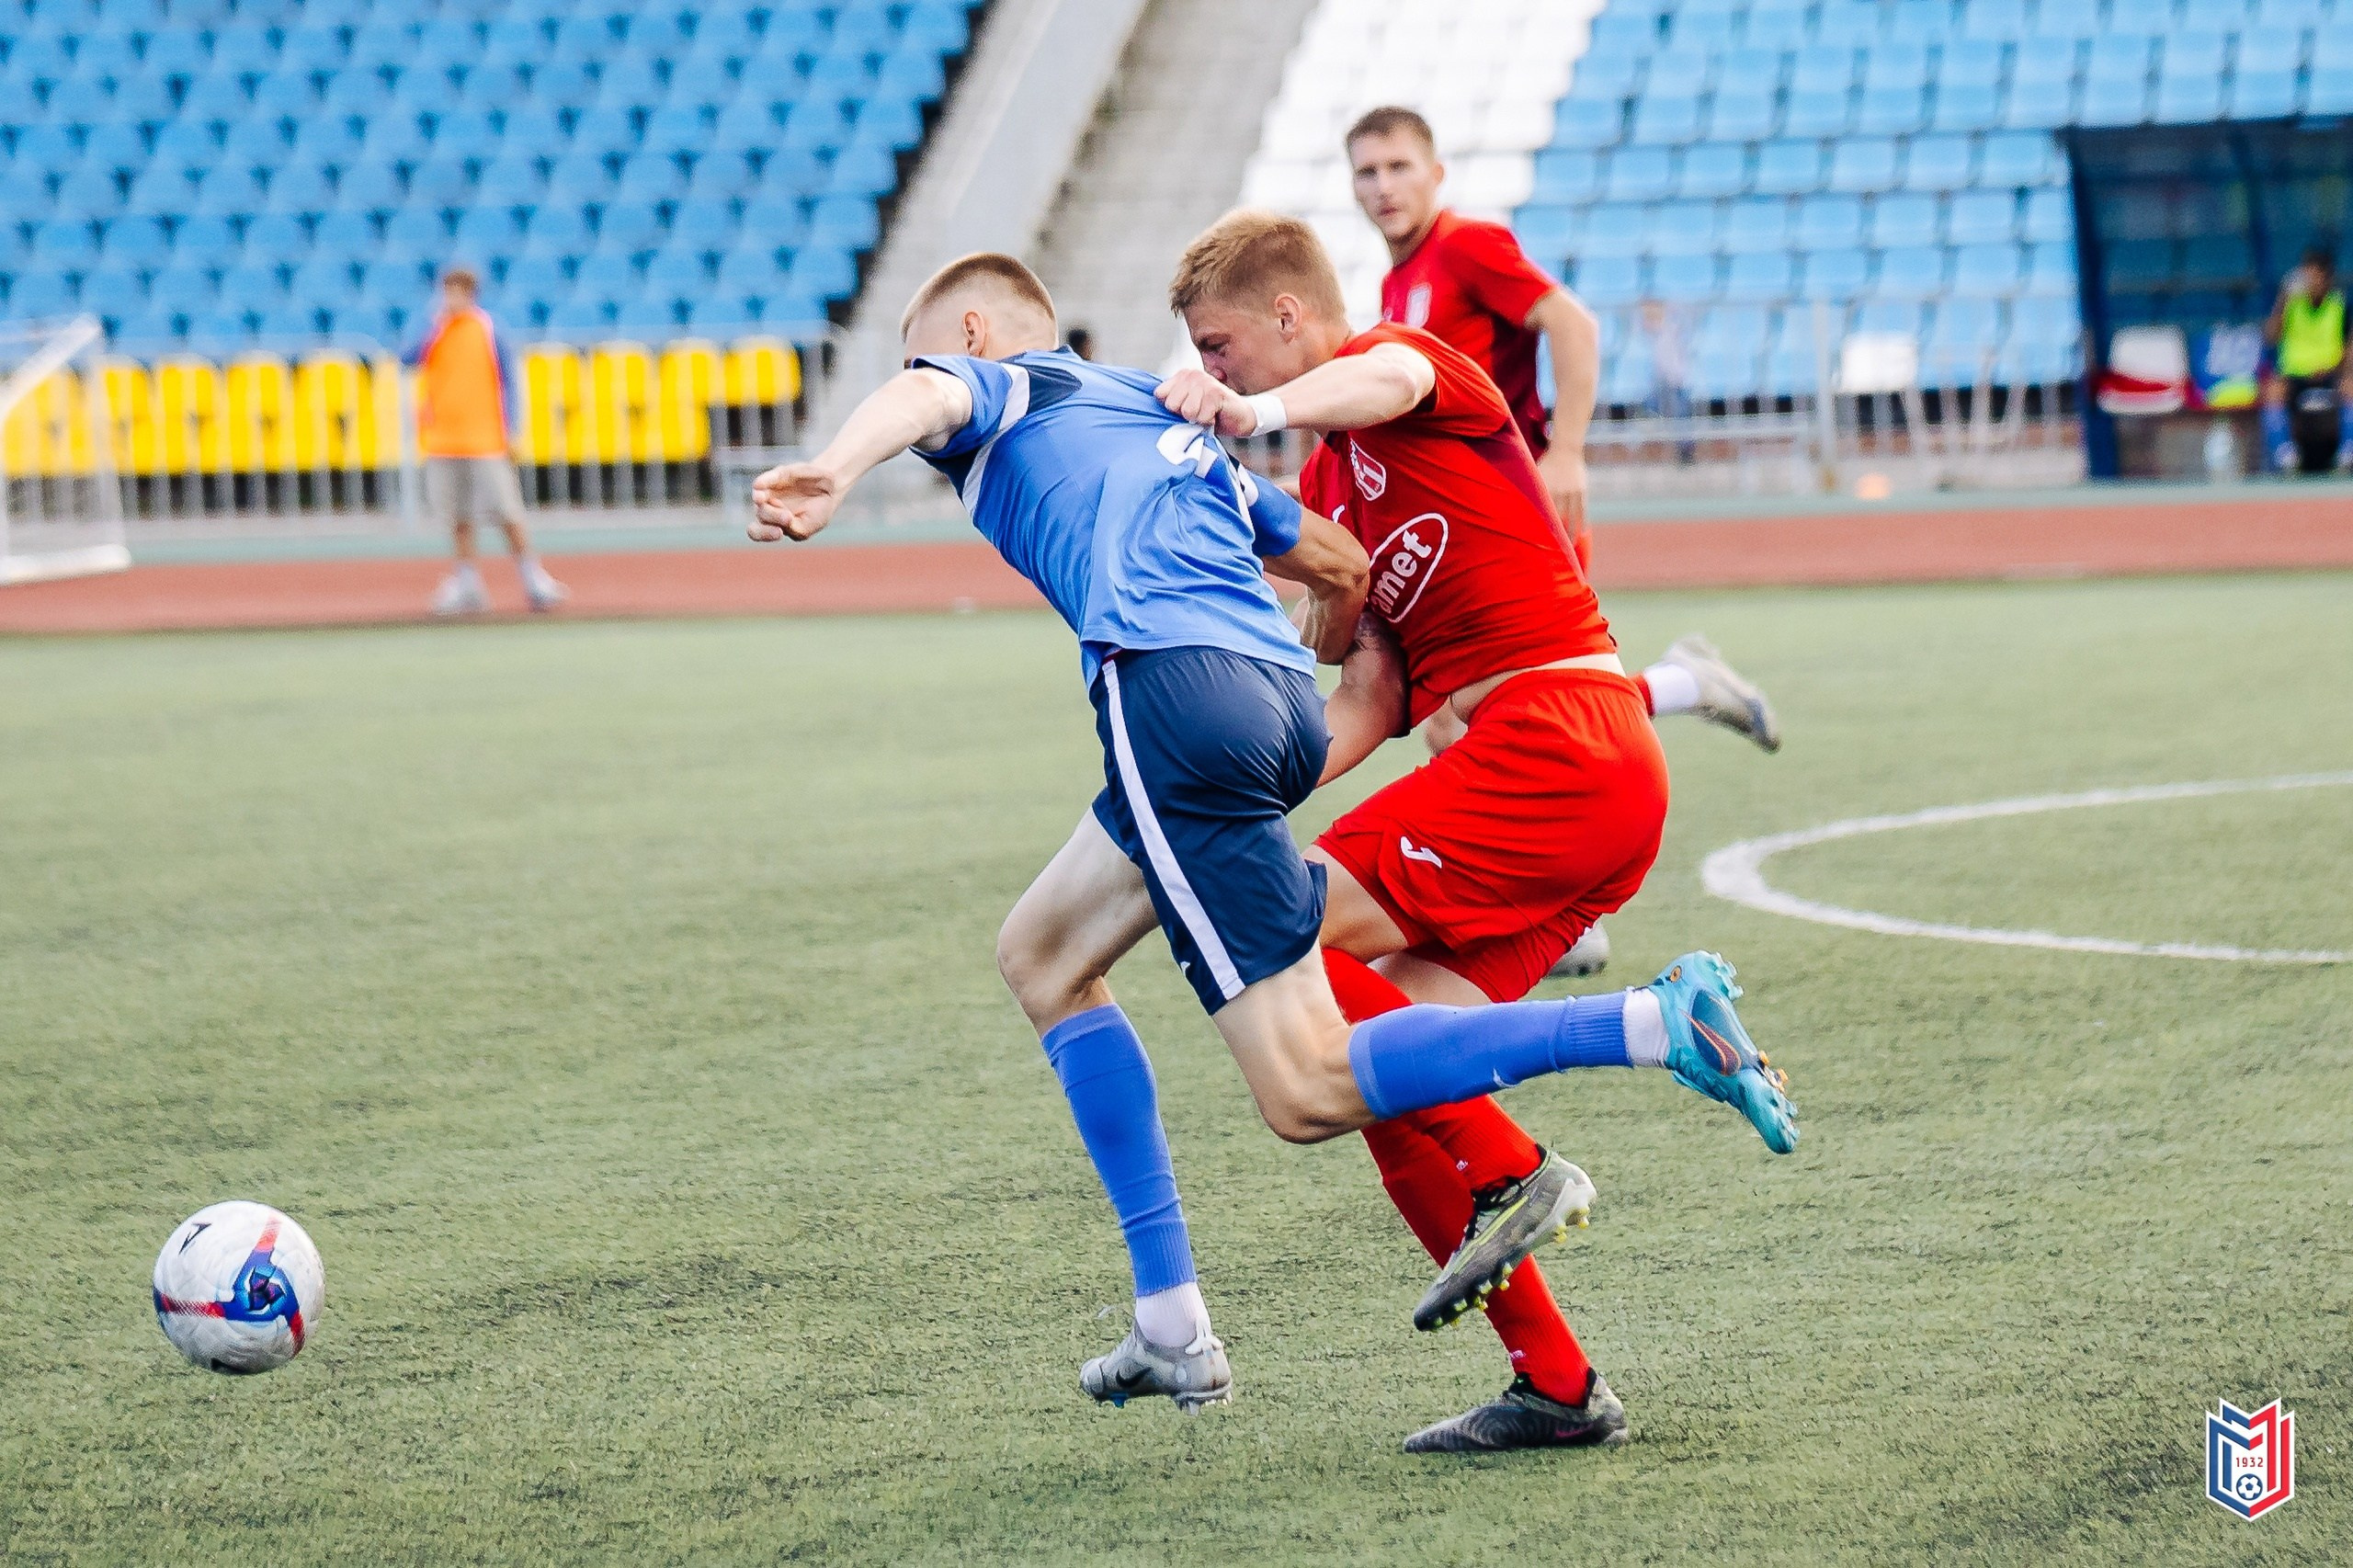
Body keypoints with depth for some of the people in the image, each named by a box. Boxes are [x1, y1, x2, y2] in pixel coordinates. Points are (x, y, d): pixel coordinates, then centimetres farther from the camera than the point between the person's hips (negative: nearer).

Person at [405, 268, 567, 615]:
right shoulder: (433, 332, 6)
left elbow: (505, 382, 2)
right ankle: (467, 585, 12)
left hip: (485, 440, -3)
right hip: (442, 441, 3)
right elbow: (409, 359, -10)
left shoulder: (487, 330, 0)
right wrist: (440, 323, -16)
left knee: (508, 514, -5)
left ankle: (533, 578, 3)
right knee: (458, 518, 6)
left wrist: (508, 429, -3)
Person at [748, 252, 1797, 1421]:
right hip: (1281, 701, 8)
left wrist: (829, 476, -30)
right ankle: (1171, 1327, 18)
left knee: (1308, 1094, -10)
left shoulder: (1000, 388, 15)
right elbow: (1343, 566, 37)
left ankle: (1656, 1025, -24)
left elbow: (921, 398, -11)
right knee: (1041, 955, 24)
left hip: (1176, 690, -8)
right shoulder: (1164, 421, 34)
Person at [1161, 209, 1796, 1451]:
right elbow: (1368, 701, 20)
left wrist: (1263, 411, -47)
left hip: (1554, 734, -9)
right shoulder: (1330, 491, 26)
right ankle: (1554, 1385, 1)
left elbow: (1383, 382, -27)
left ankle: (1503, 1176, -15)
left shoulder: (1407, 361, 1)